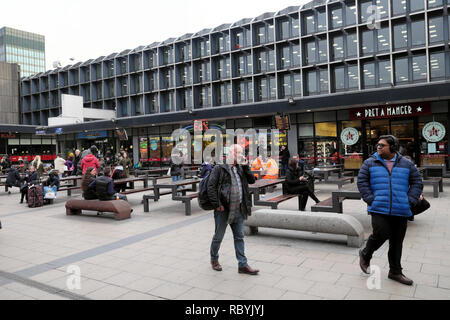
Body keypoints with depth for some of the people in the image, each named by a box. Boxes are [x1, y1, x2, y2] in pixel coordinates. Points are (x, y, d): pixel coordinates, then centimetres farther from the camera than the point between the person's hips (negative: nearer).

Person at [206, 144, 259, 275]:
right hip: (223, 210, -6)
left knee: (239, 237, 9)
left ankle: (242, 265, 16)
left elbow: (252, 180, 11)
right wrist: (217, 204, -17)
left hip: (238, 209, 6)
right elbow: (211, 186, -12)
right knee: (218, 236, 8)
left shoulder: (240, 169, 16)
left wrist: (246, 166, 0)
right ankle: (214, 259, 30)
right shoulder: (219, 168, -6)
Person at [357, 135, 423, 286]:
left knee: (397, 242, 10)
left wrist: (409, 201, -1)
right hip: (379, 209, -2)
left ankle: (395, 272, 26)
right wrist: (371, 200, -8)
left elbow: (417, 183, 11)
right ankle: (365, 255, 16)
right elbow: (362, 182, 2)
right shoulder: (370, 163, 3)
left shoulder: (407, 164, 7)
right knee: (381, 234, -15)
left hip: (401, 211, 3)